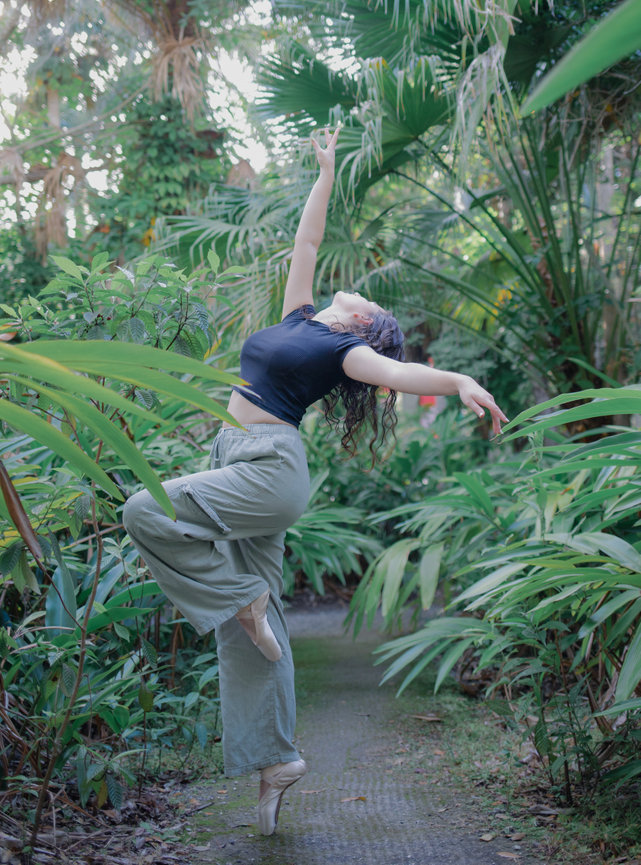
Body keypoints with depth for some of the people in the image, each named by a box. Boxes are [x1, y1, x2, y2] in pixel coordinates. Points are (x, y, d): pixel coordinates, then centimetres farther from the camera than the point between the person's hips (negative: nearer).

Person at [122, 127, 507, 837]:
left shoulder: (345, 350, -2)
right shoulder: (299, 318, 17)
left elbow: (397, 374, -19)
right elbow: (305, 244, 24)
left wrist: (460, 382, -36)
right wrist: (326, 176, 28)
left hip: (270, 471, -7)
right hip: (238, 467, 7)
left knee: (147, 511, -25)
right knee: (253, 628, 6)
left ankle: (243, 597, -10)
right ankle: (276, 758, 12)